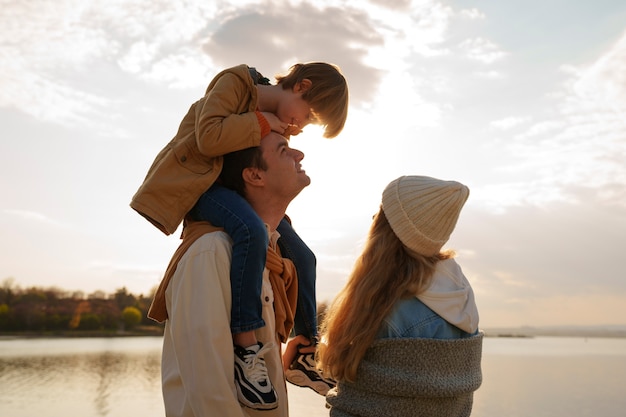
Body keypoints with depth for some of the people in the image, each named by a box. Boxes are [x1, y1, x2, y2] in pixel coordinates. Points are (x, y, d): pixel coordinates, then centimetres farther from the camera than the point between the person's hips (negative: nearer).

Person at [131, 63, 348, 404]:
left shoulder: (276, 118, 9)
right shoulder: (235, 82, -14)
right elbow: (208, 138, -28)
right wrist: (262, 122, -21)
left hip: (240, 188, 8)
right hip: (196, 180, -8)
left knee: (302, 257, 2)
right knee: (251, 230, -38)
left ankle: (304, 351, 13)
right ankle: (244, 343, -31)